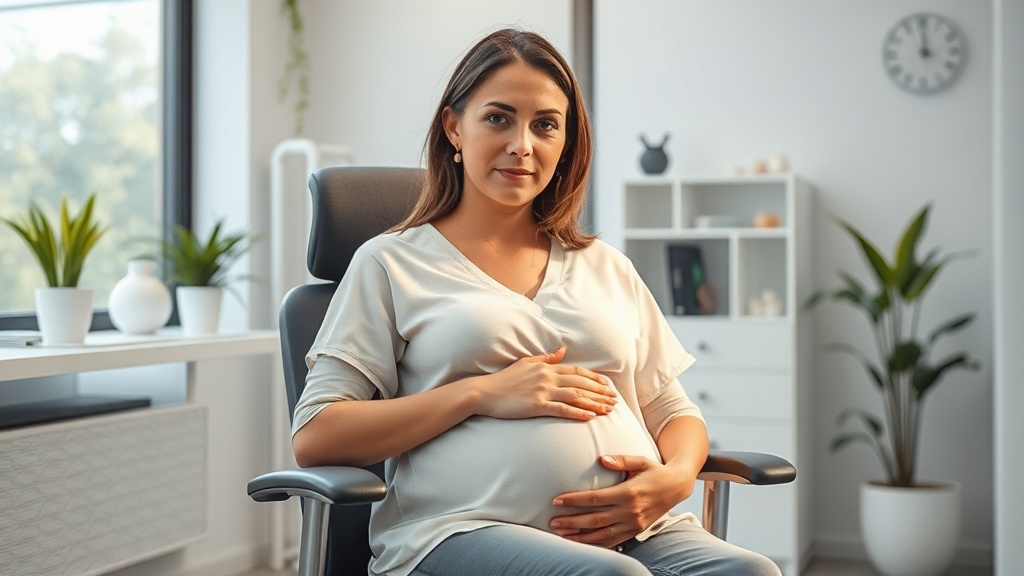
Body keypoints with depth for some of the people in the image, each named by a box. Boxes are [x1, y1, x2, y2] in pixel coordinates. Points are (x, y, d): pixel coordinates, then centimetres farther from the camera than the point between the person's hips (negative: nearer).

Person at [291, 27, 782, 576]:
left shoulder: (609, 268, 24)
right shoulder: (392, 263, 11)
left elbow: (673, 411, 23)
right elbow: (313, 437, 1)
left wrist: (676, 477, -2)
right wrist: (481, 394, -8)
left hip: (635, 529, 5)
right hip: (465, 530, -4)